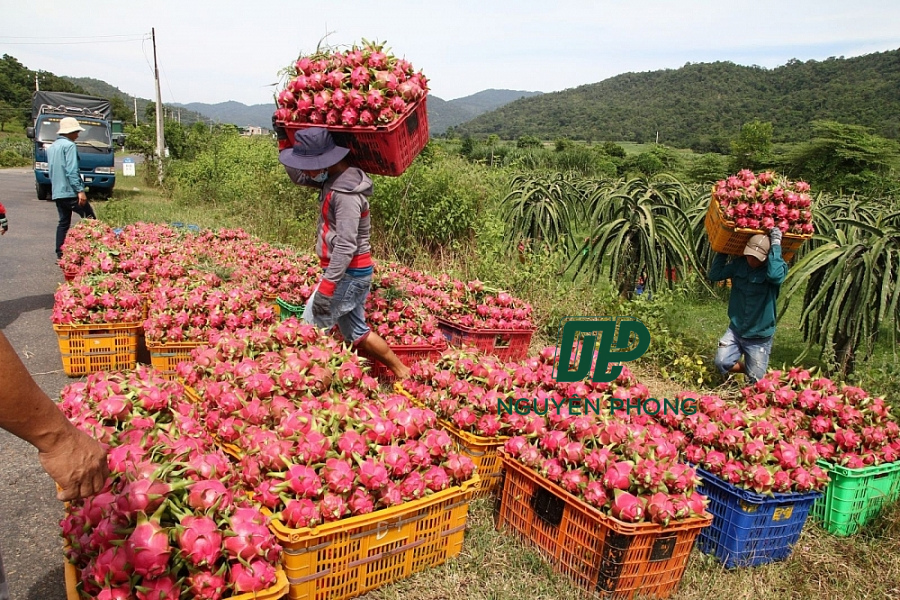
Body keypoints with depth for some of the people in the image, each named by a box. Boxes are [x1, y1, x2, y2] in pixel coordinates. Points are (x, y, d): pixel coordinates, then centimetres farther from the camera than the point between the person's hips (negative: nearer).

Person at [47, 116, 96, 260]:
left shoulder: (51, 147, 19)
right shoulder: (69, 145, -10)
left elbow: (51, 170, 23)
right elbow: (72, 171, -18)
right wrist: (80, 190, -21)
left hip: (57, 193, 9)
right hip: (70, 191, -9)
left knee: (63, 222, 11)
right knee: (90, 218, -3)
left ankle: (60, 253, 9)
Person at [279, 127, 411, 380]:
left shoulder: (346, 192, -22)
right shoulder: (333, 178, 6)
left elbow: (346, 246, -26)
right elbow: (297, 176, 20)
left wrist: (326, 287, -26)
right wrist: (289, 147, 8)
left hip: (349, 273, -10)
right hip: (350, 271, 10)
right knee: (355, 330, 17)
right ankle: (400, 371, 24)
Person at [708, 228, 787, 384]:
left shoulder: (778, 267, -16)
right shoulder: (739, 264, -2)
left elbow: (775, 275, -40)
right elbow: (714, 275, -2)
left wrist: (776, 244, -31)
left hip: (760, 337, -3)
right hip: (735, 330, 3)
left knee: (755, 382, 5)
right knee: (722, 363, -13)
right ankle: (747, 369, 20)